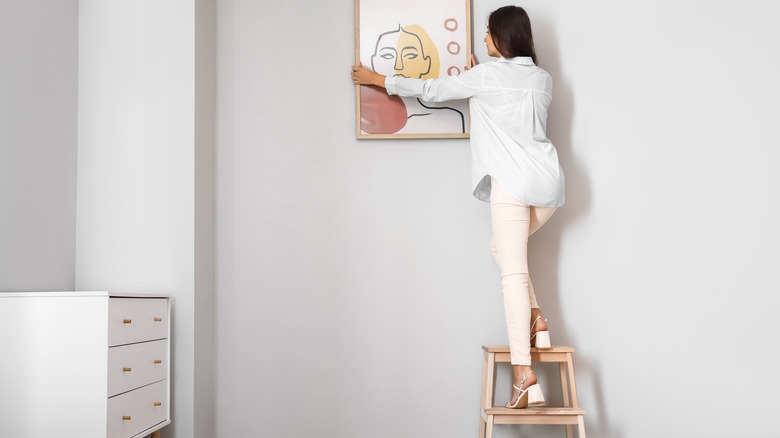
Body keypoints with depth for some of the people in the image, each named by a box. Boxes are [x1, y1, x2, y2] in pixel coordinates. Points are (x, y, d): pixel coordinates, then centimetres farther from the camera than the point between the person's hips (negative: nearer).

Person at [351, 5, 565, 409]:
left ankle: (524, 374, -16)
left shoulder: (487, 75, -1)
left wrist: (379, 80, 18)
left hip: (513, 182, -7)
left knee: (513, 271, -10)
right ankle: (534, 319, 10)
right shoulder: (543, 79, 16)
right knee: (505, 248, 26)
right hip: (549, 182, 7)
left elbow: (431, 90, 6)